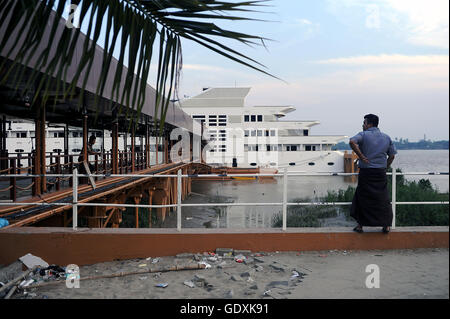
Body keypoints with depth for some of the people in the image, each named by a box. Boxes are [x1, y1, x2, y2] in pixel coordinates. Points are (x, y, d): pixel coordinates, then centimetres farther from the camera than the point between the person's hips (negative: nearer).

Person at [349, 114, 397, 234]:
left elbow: (352, 142, -25)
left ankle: (360, 225, 12)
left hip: (365, 172, -3)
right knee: (383, 199, 11)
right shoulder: (387, 137, 10)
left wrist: (361, 156, -17)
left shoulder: (364, 135, -5)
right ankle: (386, 225, 14)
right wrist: (385, 167, 17)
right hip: (380, 174, 3)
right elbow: (392, 156, 10)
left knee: (362, 198, 7)